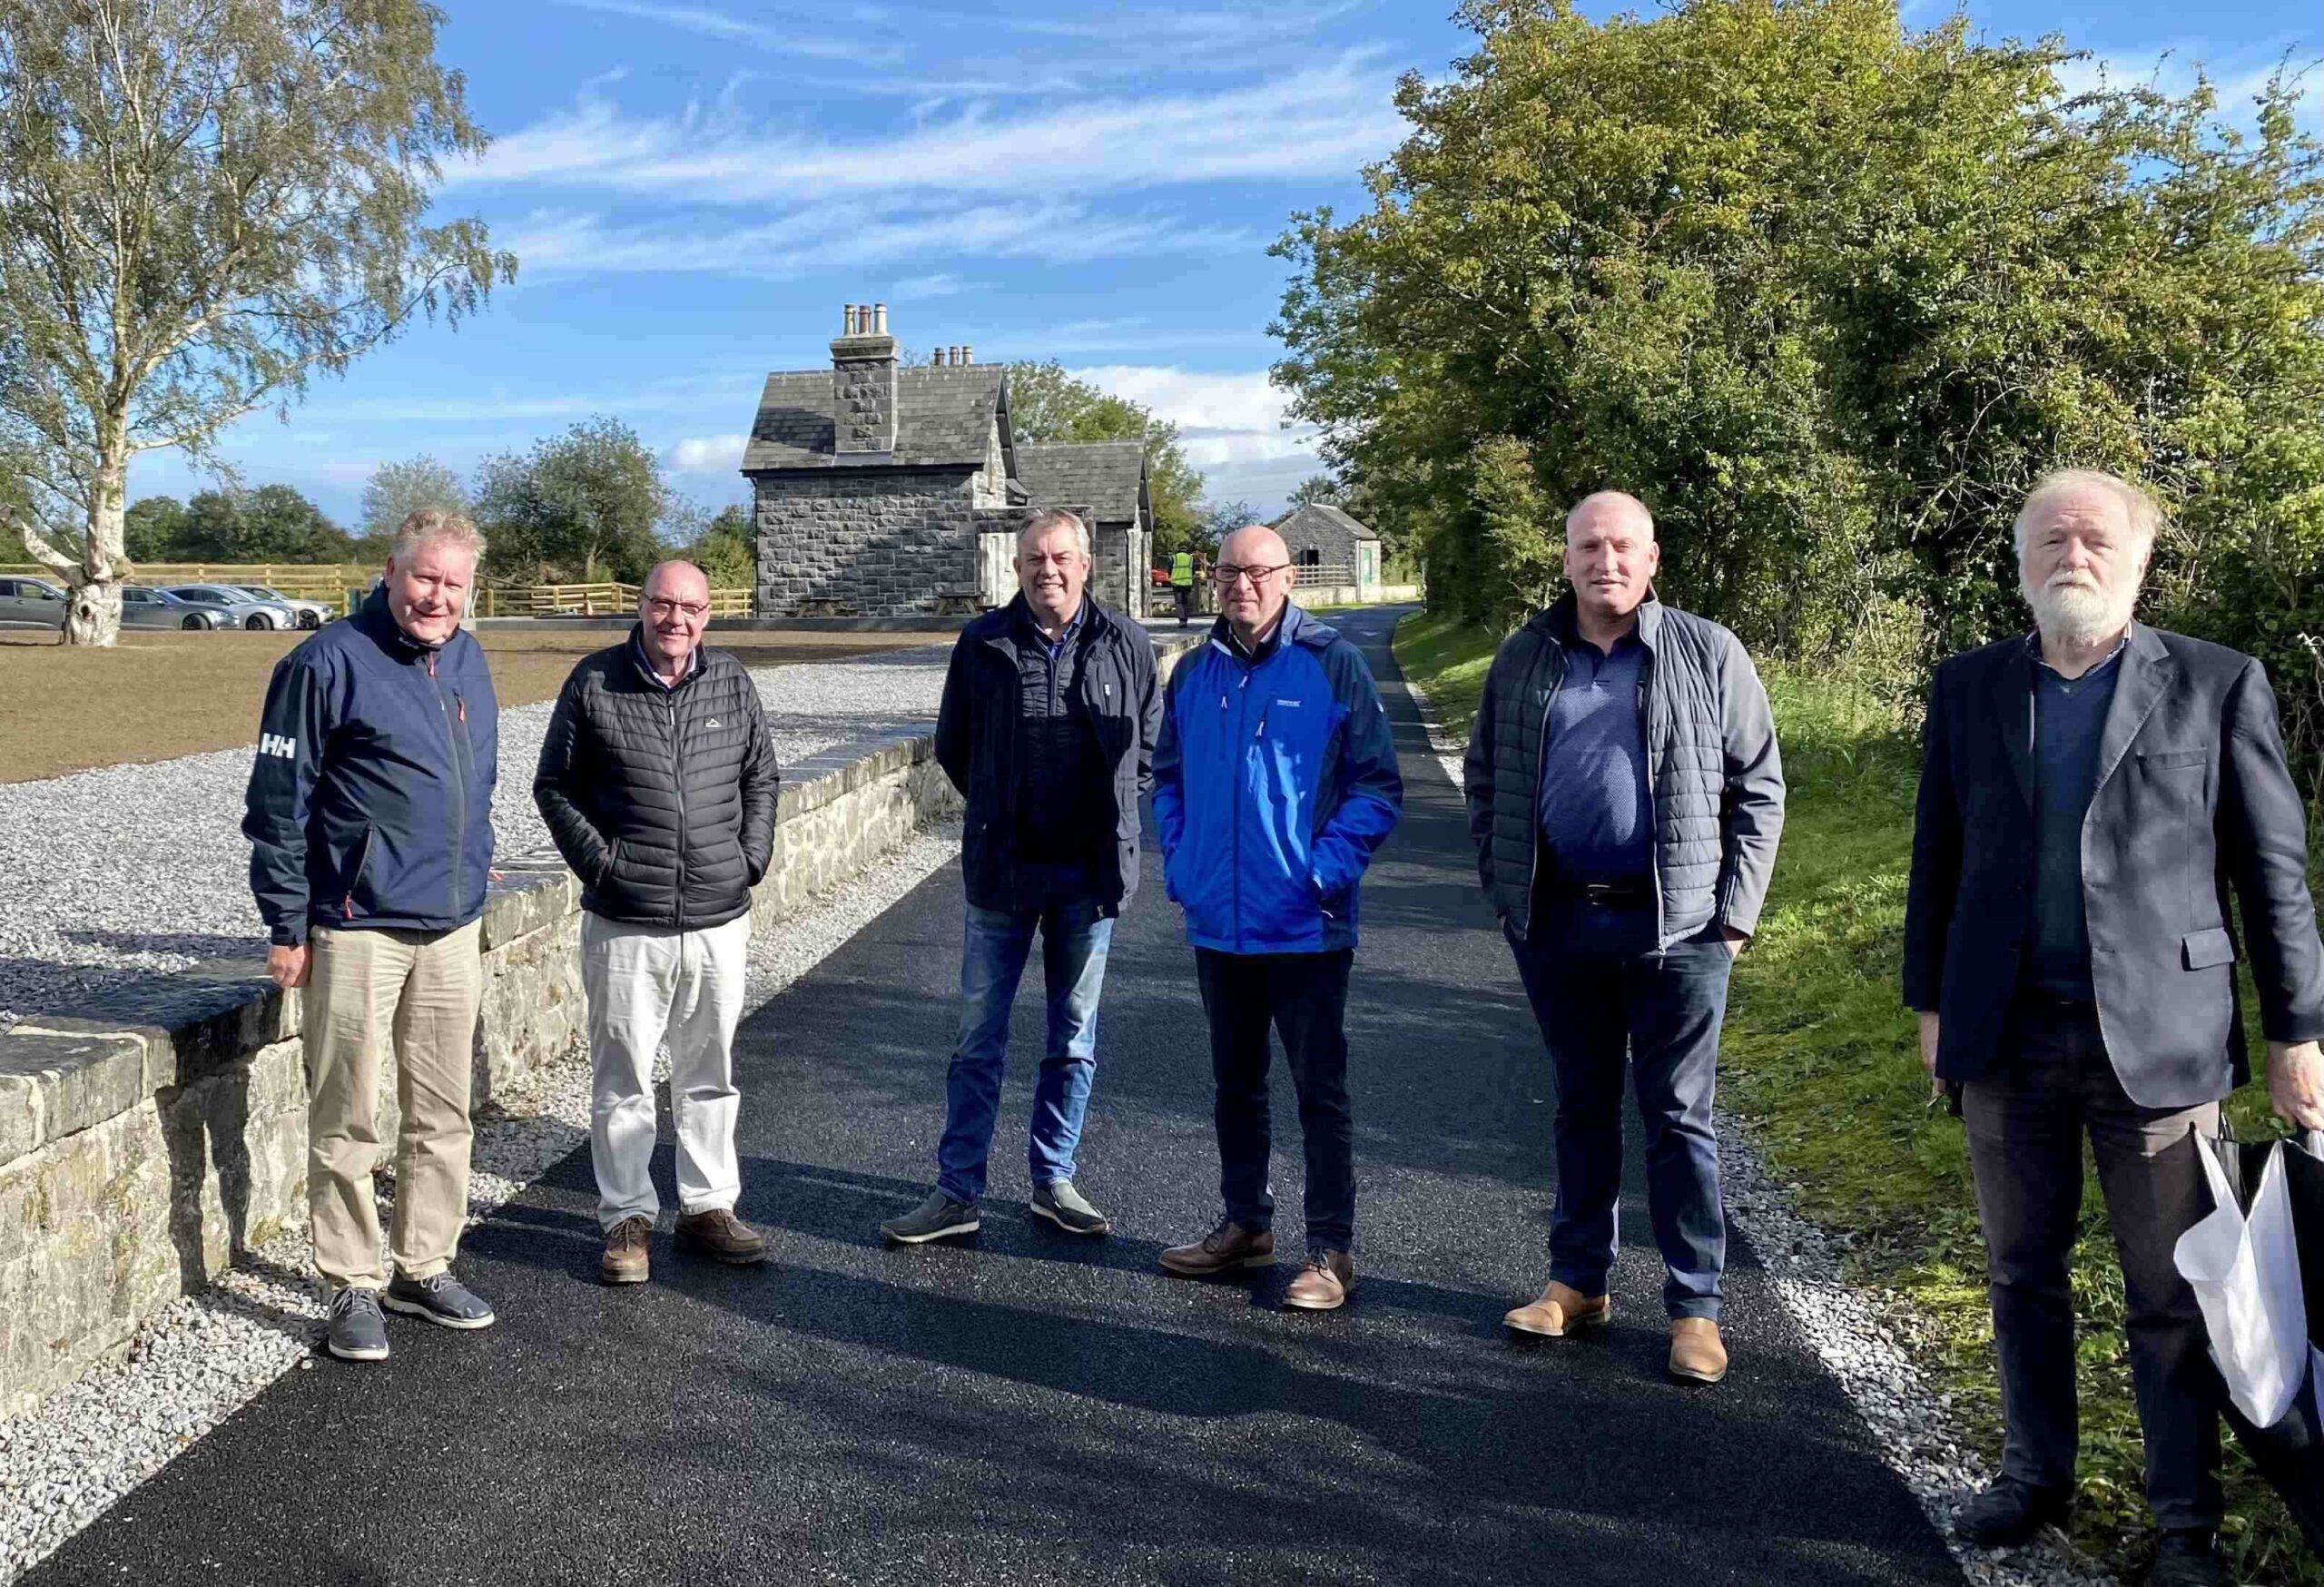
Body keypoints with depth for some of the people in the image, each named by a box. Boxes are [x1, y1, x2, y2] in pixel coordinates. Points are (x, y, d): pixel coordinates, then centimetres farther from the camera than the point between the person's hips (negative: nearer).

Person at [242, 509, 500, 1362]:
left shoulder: (469, 661, 10)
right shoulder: (329, 664, -10)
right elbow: (277, 802, -9)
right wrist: (286, 926, -9)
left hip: (454, 930, 6)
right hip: (357, 931, -6)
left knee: (444, 1113, 12)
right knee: (346, 1120, 3)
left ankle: (425, 1268, 26)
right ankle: (353, 1285, 15)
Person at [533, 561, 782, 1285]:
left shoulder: (732, 681, 5)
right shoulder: (595, 682, -3)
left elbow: (761, 777, 14)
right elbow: (554, 785, 3)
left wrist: (751, 859, 4)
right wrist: (599, 862, -5)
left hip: (719, 920, 3)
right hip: (625, 924, -3)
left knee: (710, 1073, 13)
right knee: (623, 1076, 6)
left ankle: (709, 1207, 26)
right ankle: (628, 1218, 19)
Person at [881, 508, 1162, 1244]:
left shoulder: (1127, 645, 0)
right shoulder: (984, 644, -1)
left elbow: (1150, 746, 12)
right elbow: (953, 748, 11)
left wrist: (1111, 817, 7)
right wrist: (1000, 812, 10)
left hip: (1090, 872, 1)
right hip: (1002, 873, -1)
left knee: (1074, 1038, 11)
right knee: (979, 1037, 4)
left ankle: (1053, 1182, 25)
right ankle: (957, 1191, 13)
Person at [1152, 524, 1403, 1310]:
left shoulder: (1332, 664, -8)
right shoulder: (1195, 671, 6)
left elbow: (1378, 786, -8)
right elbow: (1169, 777, 17)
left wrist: (1326, 868, -16)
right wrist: (1178, 859, 5)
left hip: (1305, 925, -5)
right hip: (1217, 921, 5)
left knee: (1320, 1089, 3)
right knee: (1235, 1082, 17)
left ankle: (1330, 1251, 14)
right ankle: (1245, 1222, 33)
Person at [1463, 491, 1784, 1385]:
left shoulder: (1707, 654, -1)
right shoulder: (1523, 660, 7)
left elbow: (1759, 788, 1)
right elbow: (1484, 780, 16)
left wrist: (1736, 911, -4)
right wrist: (1501, 886, 7)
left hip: (1675, 928, -3)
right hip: (1557, 924, 3)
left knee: (1679, 1117, 4)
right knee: (1583, 1108, 15)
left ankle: (1695, 1306, 16)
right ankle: (1579, 1280, 28)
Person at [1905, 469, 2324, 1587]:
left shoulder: (2218, 686, -2)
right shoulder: (1968, 688, 6)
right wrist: (1929, 1002, 10)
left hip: (2156, 1036, -3)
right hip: (2007, 1037, 3)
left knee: (2172, 1297, 7)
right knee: (2023, 1273, 15)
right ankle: (2036, 1474, 31)